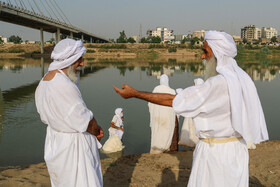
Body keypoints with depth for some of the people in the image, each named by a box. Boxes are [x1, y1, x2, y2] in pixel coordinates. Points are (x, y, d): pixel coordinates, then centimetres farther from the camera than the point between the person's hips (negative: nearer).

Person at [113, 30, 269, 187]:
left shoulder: (219, 83, -24)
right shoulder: (242, 77, 4)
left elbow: (173, 101, -20)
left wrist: (135, 93, -14)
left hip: (215, 151, -8)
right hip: (236, 148, 9)